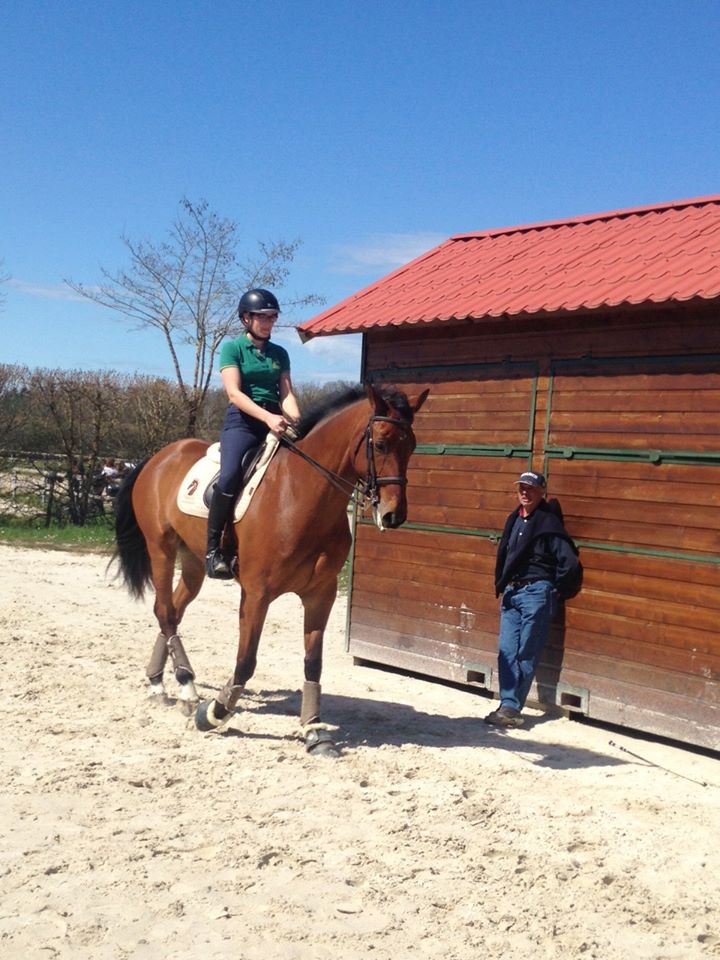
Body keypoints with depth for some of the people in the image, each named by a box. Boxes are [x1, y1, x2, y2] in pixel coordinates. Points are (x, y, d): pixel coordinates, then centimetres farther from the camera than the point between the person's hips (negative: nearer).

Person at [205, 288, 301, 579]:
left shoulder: (279, 354, 17)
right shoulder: (232, 348, 3)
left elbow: (287, 394, 9)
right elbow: (234, 393, -10)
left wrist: (296, 421, -12)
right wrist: (267, 417, -24)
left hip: (276, 422, 5)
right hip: (242, 421, -5)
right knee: (230, 474, -31)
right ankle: (212, 547, -21)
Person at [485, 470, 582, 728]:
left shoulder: (549, 523, -11)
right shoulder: (514, 520, 12)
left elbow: (569, 562, -13)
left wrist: (556, 591, -3)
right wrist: (501, 585, 16)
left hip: (536, 593, -7)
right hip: (511, 593, 7)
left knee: (526, 654, -2)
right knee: (506, 651, 2)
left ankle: (511, 707, 2)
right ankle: (509, 705, 2)